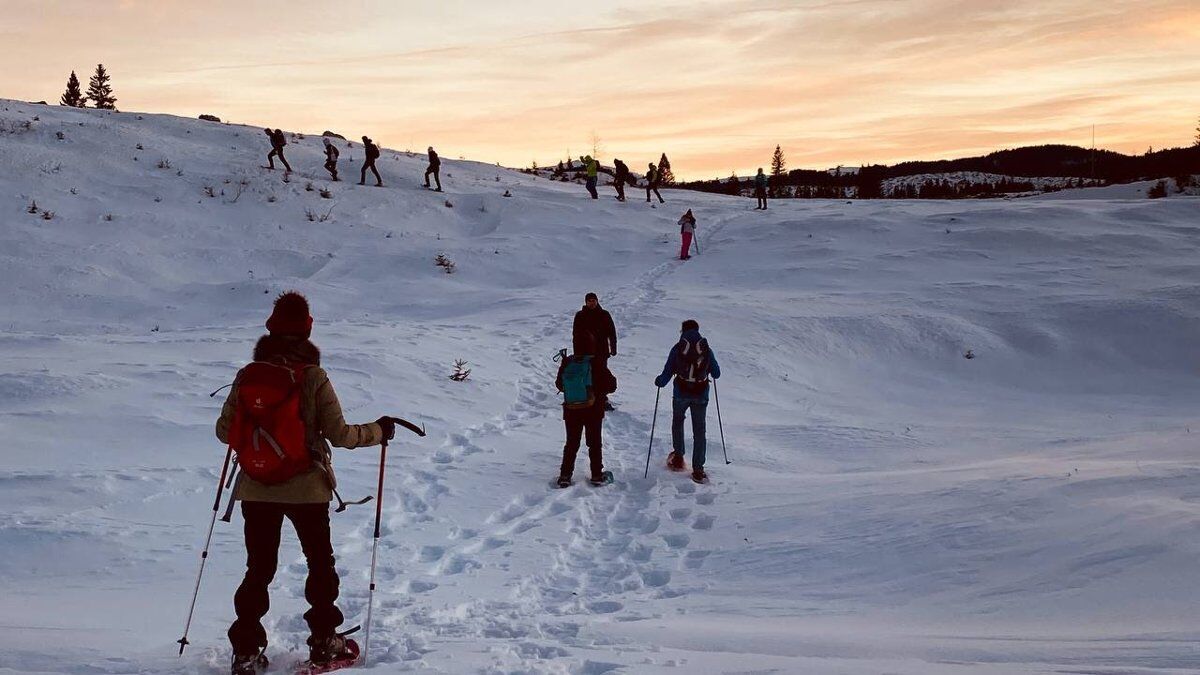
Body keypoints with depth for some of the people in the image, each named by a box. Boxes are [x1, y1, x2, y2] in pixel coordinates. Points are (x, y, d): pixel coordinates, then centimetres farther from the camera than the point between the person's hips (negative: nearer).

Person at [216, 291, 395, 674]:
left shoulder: (247, 375, -3)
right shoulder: (314, 377, -11)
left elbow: (225, 431, 2)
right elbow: (338, 433, -11)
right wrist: (378, 431, 4)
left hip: (256, 488, 2)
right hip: (306, 487, -2)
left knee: (259, 569, 11)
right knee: (320, 563, 16)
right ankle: (324, 642, 21)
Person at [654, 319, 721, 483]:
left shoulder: (677, 349, -5)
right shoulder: (706, 349, 0)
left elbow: (667, 373, -4)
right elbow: (716, 374, 7)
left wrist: (659, 381, 16)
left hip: (681, 394, -1)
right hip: (701, 395, 1)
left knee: (677, 422, 26)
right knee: (699, 430, 8)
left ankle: (678, 457, 25)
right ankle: (698, 470, 5)